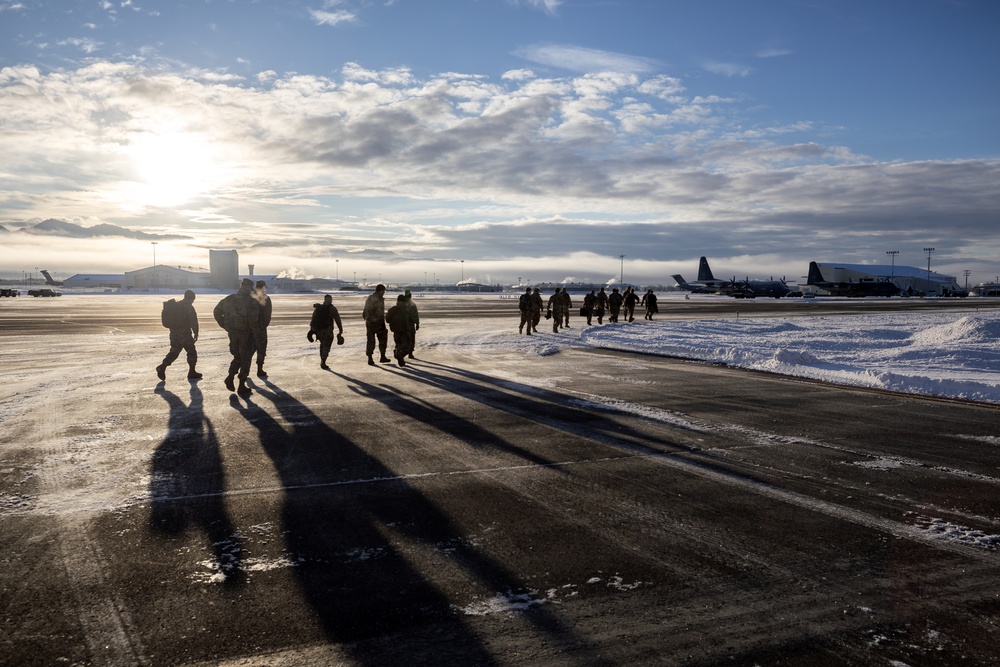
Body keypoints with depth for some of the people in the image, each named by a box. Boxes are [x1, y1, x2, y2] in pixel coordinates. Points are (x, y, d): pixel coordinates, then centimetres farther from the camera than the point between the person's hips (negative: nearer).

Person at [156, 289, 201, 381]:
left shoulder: (176, 305, 14)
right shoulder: (189, 307, -10)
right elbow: (193, 321, -16)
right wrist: (196, 333, -10)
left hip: (174, 332, 7)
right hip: (184, 333, -7)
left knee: (174, 351, 13)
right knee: (192, 352, 5)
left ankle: (162, 367, -4)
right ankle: (192, 372, 9)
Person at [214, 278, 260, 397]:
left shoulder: (229, 299, 4)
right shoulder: (251, 302, -15)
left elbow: (217, 311, 10)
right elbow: (253, 319, -24)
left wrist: (225, 326, 13)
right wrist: (257, 333, -12)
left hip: (233, 333, 5)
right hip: (246, 334, -5)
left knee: (237, 357, 24)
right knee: (245, 359, 7)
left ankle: (230, 377, 7)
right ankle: (242, 386, 10)